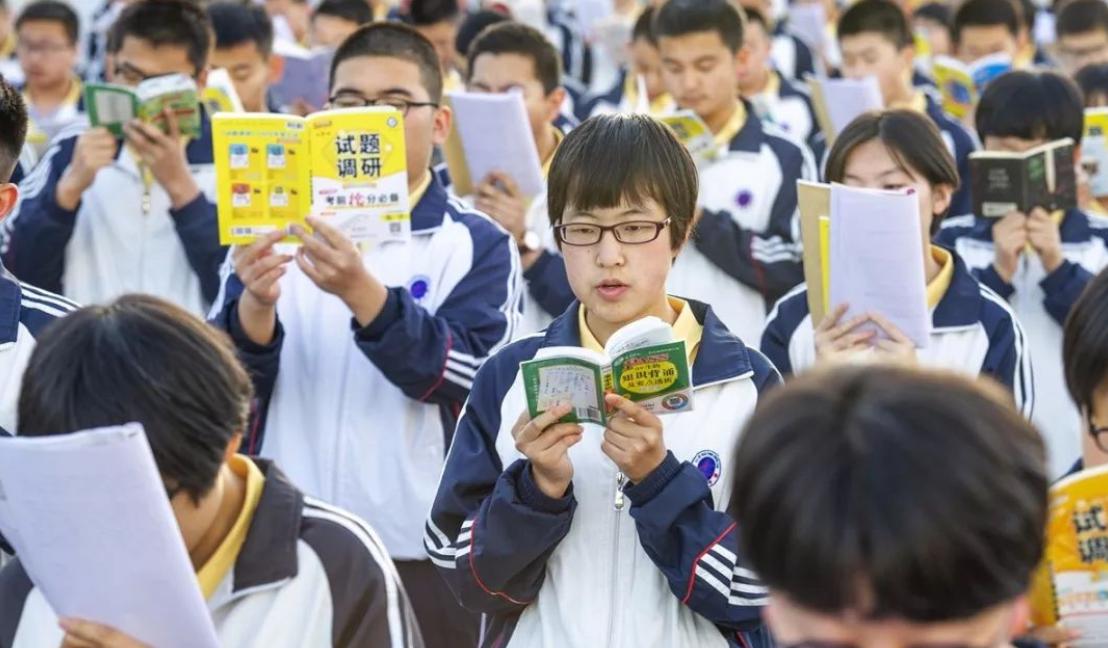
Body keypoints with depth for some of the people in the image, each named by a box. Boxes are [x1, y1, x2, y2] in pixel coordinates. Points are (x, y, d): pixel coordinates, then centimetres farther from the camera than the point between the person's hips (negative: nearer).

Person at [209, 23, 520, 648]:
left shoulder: (478, 244, 1)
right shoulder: (281, 229, 8)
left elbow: (469, 376, -15)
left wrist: (363, 294, -29)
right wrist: (254, 308, -21)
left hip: (423, 553, -2)